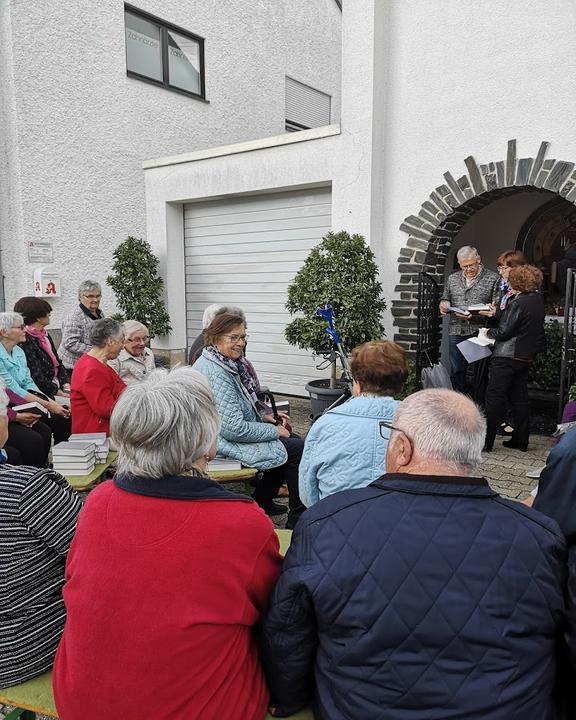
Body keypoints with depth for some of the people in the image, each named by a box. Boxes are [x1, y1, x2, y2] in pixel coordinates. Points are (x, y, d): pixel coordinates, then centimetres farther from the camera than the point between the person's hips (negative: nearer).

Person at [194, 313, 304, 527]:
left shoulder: (227, 363, 6)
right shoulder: (216, 374, -26)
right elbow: (234, 429, -28)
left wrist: (263, 417, 8)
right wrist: (274, 431, -16)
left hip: (238, 430, 10)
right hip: (226, 442, -10)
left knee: (293, 439, 13)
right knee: (297, 449, -10)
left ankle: (262, 500, 23)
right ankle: (297, 519, 3)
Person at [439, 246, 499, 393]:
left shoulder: (493, 279, -1)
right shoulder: (452, 279, 13)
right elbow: (445, 299, 21)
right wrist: (443, 305, -3)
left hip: (479, 332, -4)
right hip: (456, 332, 4)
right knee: (456, 372, 9)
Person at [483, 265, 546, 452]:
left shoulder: (519, 302, -16)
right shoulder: (538, 301, 9)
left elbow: (505, 331, -17)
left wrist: (489, 332, 2)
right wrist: (509, 302, 9)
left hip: (507, 356, -8)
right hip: (526, 357, 9)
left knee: (494, 397, -3)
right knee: (519, 397, 15)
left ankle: (486, 441, 0)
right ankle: (521, 440, 22)